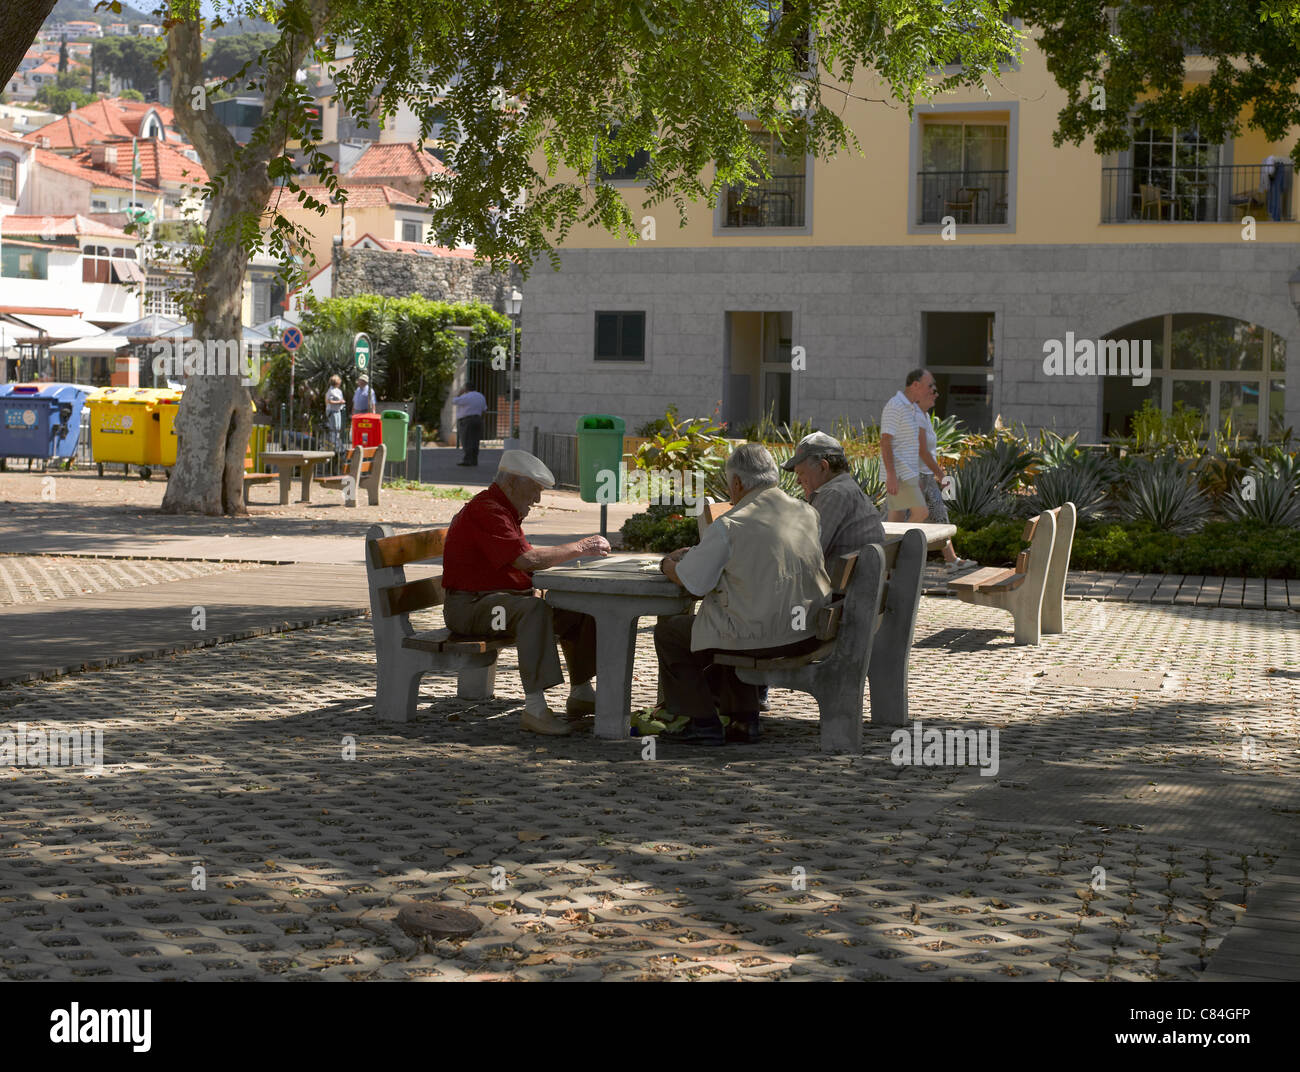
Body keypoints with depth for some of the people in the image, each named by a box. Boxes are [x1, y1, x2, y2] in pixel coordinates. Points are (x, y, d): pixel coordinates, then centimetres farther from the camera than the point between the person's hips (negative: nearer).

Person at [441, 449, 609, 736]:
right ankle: (535, 708, -42)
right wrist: (578, 548, -19)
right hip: (471, 604, -11)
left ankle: (581, 694, 13)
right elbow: (526, 559, -27)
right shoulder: (486, 511, -18)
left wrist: (575, 551, 3)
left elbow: (525, 558, 15)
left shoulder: (504, 510, 19)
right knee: (535, 609, -37)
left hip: (504, 597, 11)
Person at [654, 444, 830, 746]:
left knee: (668, 631, 16)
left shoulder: (729, 526, -15)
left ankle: (704, 723, 14)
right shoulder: (808, 514, 5)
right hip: (809, 637, 7)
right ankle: (743, 719, 32)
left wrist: (668, 564, 16)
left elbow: (691, 582, -8)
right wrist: (696, 552, 25)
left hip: (759, 639, -7)